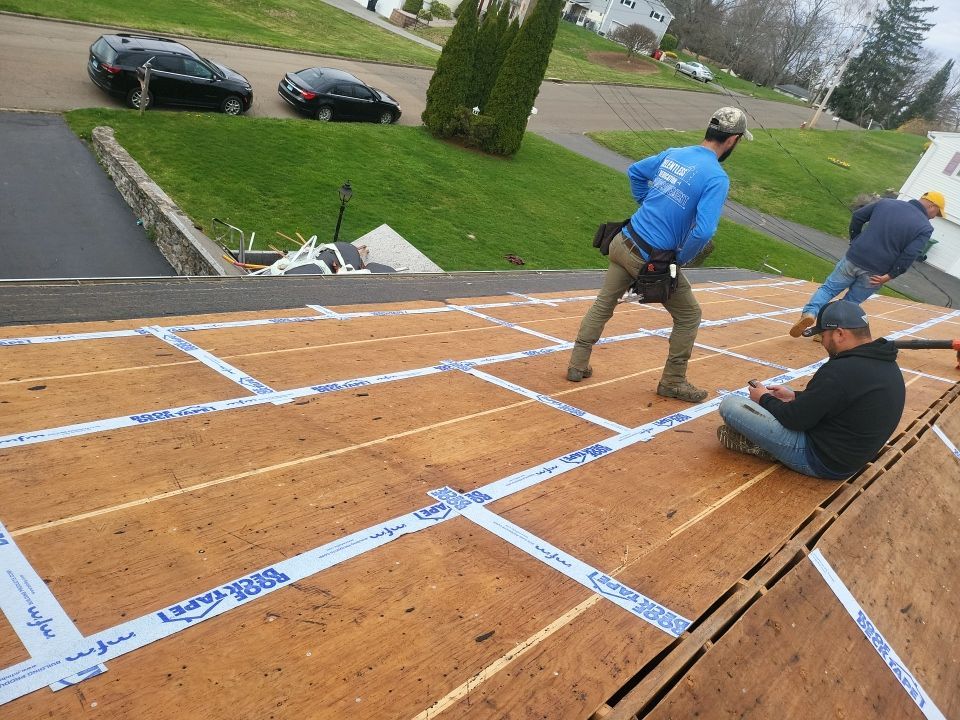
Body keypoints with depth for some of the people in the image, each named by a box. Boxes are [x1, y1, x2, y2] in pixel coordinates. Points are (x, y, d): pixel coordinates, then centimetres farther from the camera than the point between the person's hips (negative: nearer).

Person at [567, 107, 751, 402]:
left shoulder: (673, 154, 6)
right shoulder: (717, 177, -15)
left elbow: (635, 172, 22)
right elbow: (703, 231, -25)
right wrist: (681, 259, -9)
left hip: (623, 243, 6)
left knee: (603, 304, 20)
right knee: (689, 316, 15)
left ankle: (578, 365, 23)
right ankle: (672, 382, 24)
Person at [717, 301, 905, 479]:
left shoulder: (840, 371, -28)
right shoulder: (888, 364, 1)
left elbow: (796, 419, -19)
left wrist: (765, 399, 0)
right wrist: (795, 396, 16)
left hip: (820, 461, -10)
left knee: (729, 404, -14)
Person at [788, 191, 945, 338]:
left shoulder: (887, 202, 10)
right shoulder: (925, 228, -2)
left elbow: (857, 217, 10)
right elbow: (909, 256, -13)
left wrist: (854, 242, 19)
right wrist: (889, 276, -8)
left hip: (853, 259, 2)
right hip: (875, 274, -2)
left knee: (829, 288, 11)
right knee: (851, 302, 15)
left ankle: (810, 312, -14)